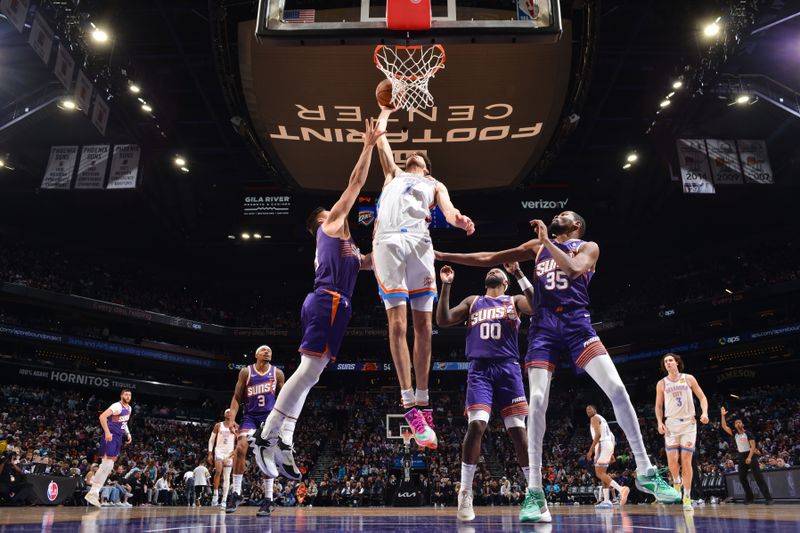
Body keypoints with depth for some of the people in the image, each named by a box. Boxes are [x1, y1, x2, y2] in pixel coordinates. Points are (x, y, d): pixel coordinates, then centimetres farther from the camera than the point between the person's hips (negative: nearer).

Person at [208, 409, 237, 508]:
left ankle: (224, 501, 3)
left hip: (229, 453, 1)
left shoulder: (235, 426, 4)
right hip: (219, 451, -1)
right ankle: (215, 495, -14)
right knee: (218, 471, -25)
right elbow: (211, 439, 6)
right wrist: (210, 454, 0)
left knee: (226, 477, 0)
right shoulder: (218, 425, 4)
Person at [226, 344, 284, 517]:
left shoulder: (277, 373, 4)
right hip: (250, 416, 0)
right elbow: (237, 397, 2)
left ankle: (269, 500, -2)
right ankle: (236, 493, -2)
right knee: (240, 448, -17)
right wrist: (232, 418, -11)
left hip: (270, 416, 0)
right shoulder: (246, 372, 2)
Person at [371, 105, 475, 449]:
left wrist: (460, 220, -14)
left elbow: (448, 210, 8)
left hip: (419, 244, 1)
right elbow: (380, 139, 31)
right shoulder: (393, 173, 34)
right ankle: (410, 405, -13)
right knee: (397, 323, -12)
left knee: (423, 326, -4)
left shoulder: (435, 185, 27)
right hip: (388, 241, 0)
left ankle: (422, 401, 3)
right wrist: (385, 111, 44)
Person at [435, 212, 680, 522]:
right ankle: (534, 492, -9)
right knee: (537, 401, -13)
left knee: (616, 389, -15)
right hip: (544, 324, 2)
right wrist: (442, 255, 16)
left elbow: (574, 269, -12)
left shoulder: (588, 247, 13)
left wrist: (547, 241, -11)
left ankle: (645, 472, 3)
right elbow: (488, 258, 20)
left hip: (576, 321, -1)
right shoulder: (537, 246, 22)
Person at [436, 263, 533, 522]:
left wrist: (518, 273, -11)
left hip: (508, 368, 0)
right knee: (476, 425, -16)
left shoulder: (514, 301, 16)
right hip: (479, 369, 0)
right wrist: (446, 286, 3)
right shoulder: (472, 301, 22)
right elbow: (442, 320, 10)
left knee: (517, 429, -3)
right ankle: (465, 494, -9)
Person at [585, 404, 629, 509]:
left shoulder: (594, 418, -4)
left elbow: (598, 434, -18)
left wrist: (590, 450, -19)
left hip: (602, 445, -10)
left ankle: (621, 489, -26)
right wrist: (611, 454, 25)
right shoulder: (601, 419, 26)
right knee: (603, 473, 11)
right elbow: (611, 436, 25)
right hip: (609, 444, 10)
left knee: (599, 473, -11)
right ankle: (606, 501, 8)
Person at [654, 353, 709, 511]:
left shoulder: (688, 378, 5)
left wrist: (704, 412, -11)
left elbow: (702, 397, 7)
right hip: (671, 423, 1)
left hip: (689, 423, -1)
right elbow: (658, 406, 11)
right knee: (672, 460, -9)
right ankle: (677, 482, 23)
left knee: (686, 461, -3)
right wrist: (660, 422, -3)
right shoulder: (661, 384, 7)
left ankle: (687, 498, 5)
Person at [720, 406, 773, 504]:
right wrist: (723, 415, -6)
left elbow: (753, 446, -13)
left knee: (758, 477, -10)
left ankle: (768, 498, -11)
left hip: (750, 456, -5)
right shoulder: (735, 434, 8)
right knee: (742, 478, 3)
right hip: (741, 457, 5)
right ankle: (749, 498, 12)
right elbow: (724, 427, 3)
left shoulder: (748, 433, -5)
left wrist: (749, 457, -25)